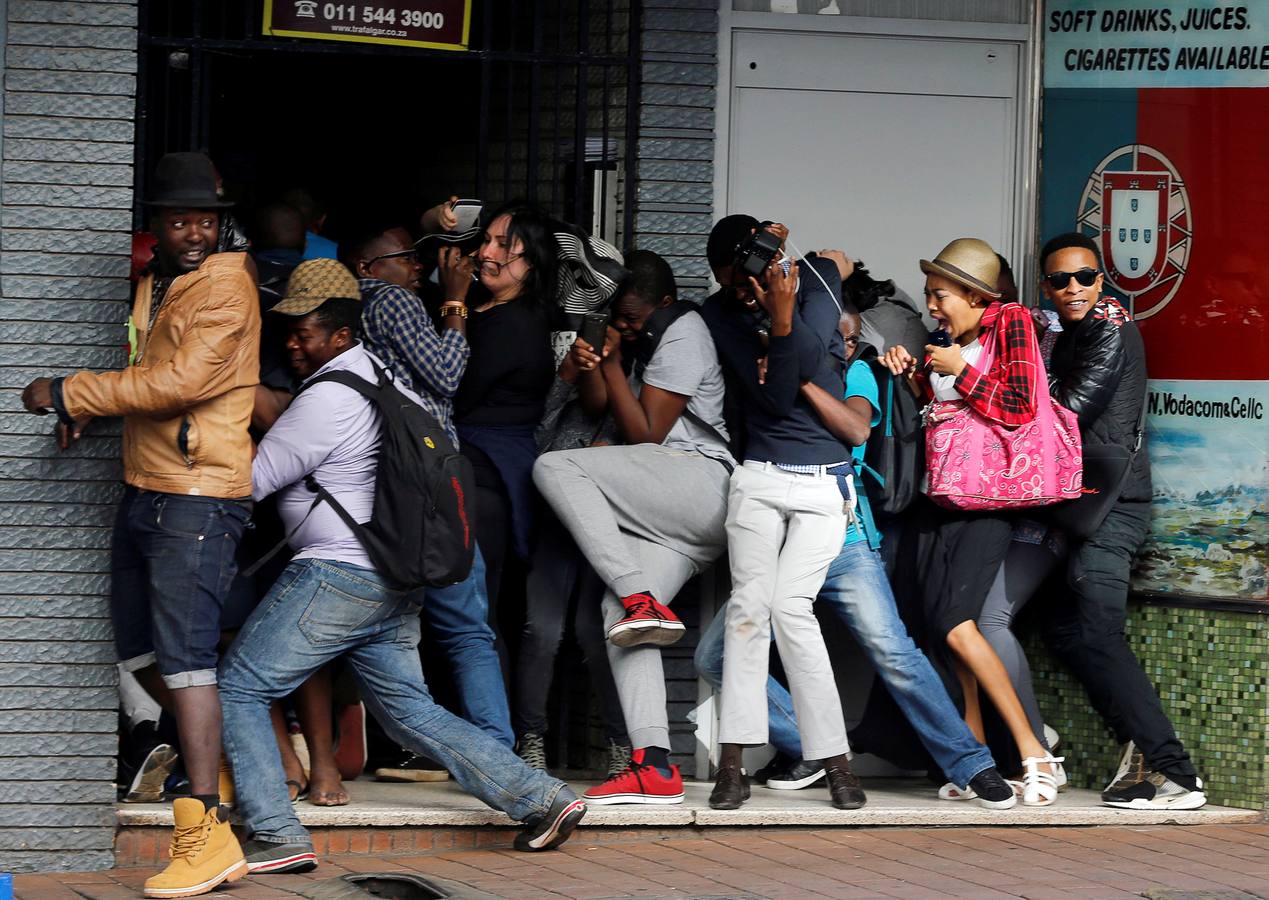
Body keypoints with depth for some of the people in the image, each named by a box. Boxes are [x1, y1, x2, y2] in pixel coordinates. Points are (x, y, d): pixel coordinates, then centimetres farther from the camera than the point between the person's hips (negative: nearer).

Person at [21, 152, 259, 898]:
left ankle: (206, 832, -19)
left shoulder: (224, 287, -12)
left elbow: (179, 381, -22)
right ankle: (217, 750, 38)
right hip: (144, 489, 9)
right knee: (138, 644, 18)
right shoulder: (153, 285, 16)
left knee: (184, 649, -15)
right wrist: (90, 408, 9)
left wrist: (70, 392, -17)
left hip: (201, 495, -9)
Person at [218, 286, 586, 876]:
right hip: (397, 584, 9)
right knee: (410, 710, 14)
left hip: (335, 576, -9)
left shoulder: (327, 398, -13)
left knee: (238, 689, -2)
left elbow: (254, 479, -10)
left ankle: (277, 837, -10)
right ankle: (541, 799, 6)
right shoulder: (387, 381, 14)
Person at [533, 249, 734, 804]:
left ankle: (640, 599, -26)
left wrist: (612, 362, -3)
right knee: (617, 617, -8)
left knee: (554, 468, -20)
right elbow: (597, 403, 20)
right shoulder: (643, 338, 24)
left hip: (702, 481, -9)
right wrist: (589, 366, 0)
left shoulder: (683, 334, -4)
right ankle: (655, 768, -18)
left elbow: (646, 434, -7)